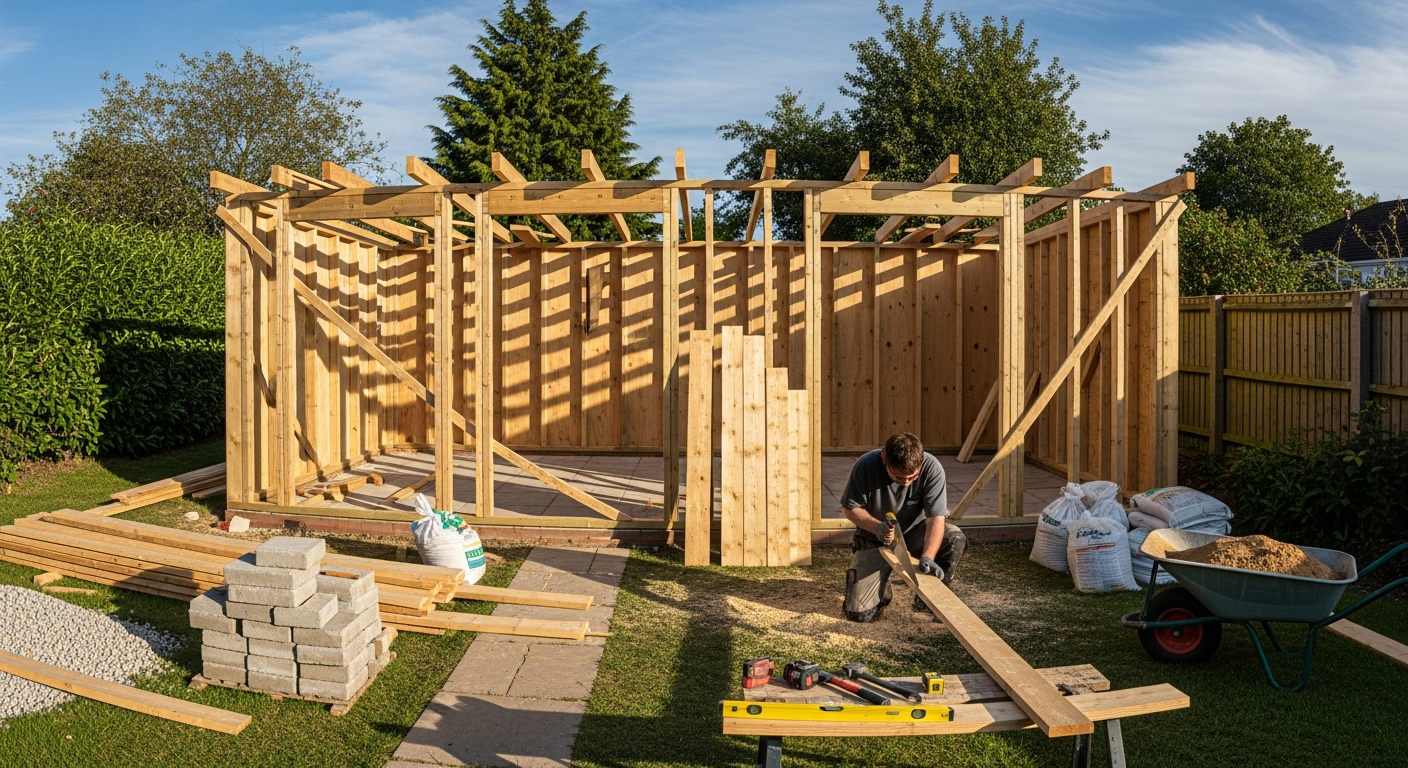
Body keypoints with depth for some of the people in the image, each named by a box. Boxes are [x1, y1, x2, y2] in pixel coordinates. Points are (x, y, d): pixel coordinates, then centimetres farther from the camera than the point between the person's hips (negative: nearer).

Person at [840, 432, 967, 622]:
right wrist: (877, 527, -31)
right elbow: (851, 508, -12)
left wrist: (927, 558, -44)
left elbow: (936, 518, -28)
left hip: (914, 532, 1)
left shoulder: (932, 468, -25)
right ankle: (882, 580, 22)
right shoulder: (866, 467, -25)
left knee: (956, 540, -30)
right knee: (859, 612, -15)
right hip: (875, 540, -1)